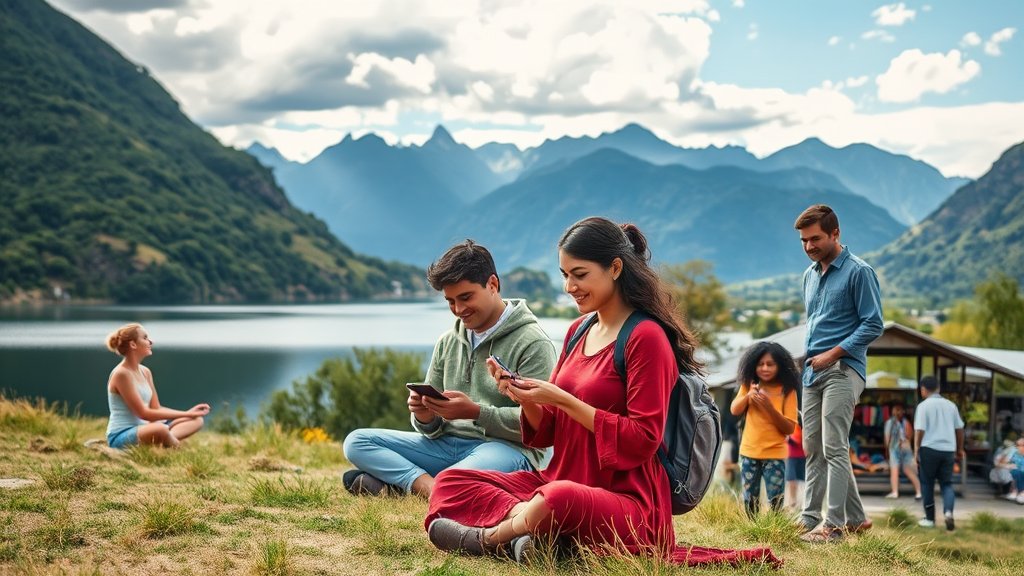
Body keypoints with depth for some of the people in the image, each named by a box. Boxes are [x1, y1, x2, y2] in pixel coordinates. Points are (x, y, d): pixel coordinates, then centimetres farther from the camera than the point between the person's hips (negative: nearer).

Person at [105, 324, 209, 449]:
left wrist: (187, 413, 0)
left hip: (141, 430, 10)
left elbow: (156, 409, 14)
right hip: (121, 437, -10)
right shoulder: (122, 374, -15)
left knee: (196, 420, 5)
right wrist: (185, 414, -15)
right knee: (160, 429, -42)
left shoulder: (145, 372, 13)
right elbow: (143, 413, -17)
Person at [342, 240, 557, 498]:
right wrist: (425, 417, -7)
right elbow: (433, 430, 18)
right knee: (356, 441, -8)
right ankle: (427, 483, -25)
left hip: (508, 448, -8)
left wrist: (476, 412, -22)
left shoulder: (533, 343, -4)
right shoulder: (447, 343, 18)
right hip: (448, 445, 8)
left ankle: (397, 485, -17)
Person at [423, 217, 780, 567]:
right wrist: (526, 398, -7)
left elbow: (643, 441, -15)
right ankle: (523, 516, -25)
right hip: (563, 479, 8)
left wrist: (562, 400, -17)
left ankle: (491, 537, -12)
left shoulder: (646, 337, -10)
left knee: (561, 498, -40)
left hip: (626, 498, -8)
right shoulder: (578, 331, 13)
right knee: (450, 483, -1)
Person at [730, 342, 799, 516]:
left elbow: (789, 428, -11)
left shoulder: (787, 391, -7)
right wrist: (748, 395, -27)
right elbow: (735, 410, -8)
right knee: (749, 500, 8)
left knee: (776, 502, -6)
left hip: (775, 454, -3)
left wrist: (769, 406, -24)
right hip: (748, 452, 3)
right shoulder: (748, 385, 4)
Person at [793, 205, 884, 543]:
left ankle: (834, 524, -5)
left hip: (842, 371, -8)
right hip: (812, 373, 8)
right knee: (813, 448, 8)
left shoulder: (858, 272, -7)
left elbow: (873, 325, -10)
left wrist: (831, 354, -14)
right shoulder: (810, 275, 17)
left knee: (833, 448, -9)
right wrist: (808, 355, 13)